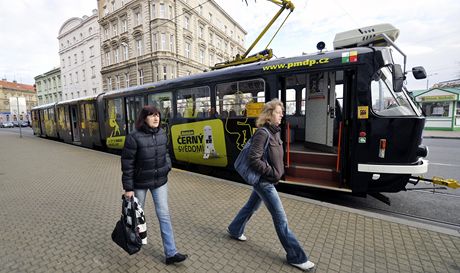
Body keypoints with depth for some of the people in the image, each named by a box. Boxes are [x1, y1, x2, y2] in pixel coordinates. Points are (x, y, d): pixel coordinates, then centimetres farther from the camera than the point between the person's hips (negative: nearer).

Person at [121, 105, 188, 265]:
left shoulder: (162, 134, -4)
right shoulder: (134, 137, -19)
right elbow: (127, 164, -14)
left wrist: (168, 165, -4)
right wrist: (128, 188, -12)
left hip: (160, 181, 4)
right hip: (140, 183, -3)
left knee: (164, 215, 5)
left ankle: (171, 253, 16)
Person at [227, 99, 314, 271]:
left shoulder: (275, 132, 7)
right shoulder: (262, 133, -21)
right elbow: (254, 160, -24)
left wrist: (278, 170, 6)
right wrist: (273, 172, -18)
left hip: (266, 181, 9)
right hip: (264, 181, -9)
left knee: (251, 207, 24)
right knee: (281, 219, 3)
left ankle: (234, 230, 46)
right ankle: (296, 257, 20)